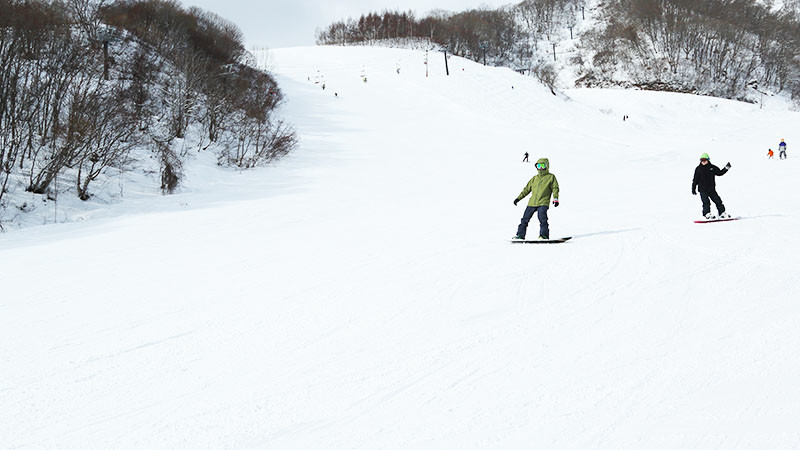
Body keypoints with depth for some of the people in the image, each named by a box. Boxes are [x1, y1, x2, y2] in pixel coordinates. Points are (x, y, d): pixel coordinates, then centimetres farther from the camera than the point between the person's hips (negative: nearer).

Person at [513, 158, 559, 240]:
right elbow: (527, 189, 24)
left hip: (543, 203, -5)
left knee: (542, 218, -22)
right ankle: (520, 235, 11)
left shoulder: (551, 177, 8)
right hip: (532, 203, 5)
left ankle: (544, 235, -15)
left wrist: (555, 199, -14)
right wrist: (518, 198, 19)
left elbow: (555, 188, 2)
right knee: (525, 218, 3)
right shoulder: (534, 178, 21)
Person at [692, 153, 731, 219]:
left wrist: (726, 168, 8)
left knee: (718, 201, 4)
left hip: (711, 189, 3)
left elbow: (720, 173, 18)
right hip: (702, 189, -3)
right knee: (706, 202, -15)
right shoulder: (698, 169, 2)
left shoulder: (712, 167, 7)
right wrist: (693, 189, 2)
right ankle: (707, 214, -14)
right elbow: (695, 180, 4)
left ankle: (722, 213, 12)